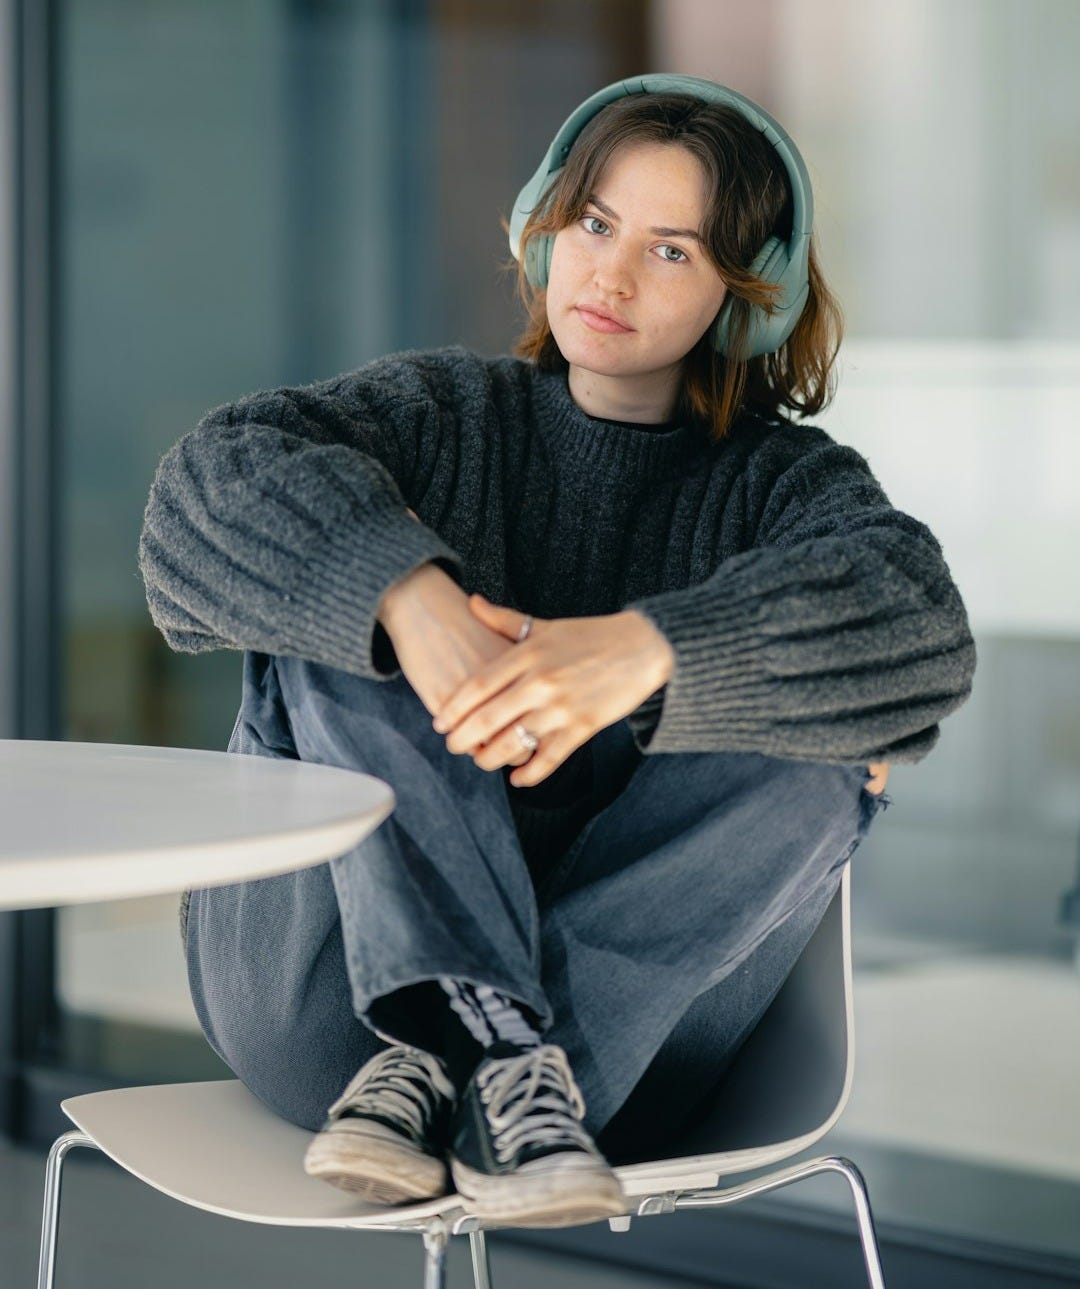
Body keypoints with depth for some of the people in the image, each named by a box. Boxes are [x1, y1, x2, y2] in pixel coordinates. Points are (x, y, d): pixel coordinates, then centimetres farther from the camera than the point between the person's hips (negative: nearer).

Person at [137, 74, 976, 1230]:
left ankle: (441, 1067, -32)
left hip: (621, 1000, 0)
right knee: (350, 618, -17)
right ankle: (499, 1047, -33)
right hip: (321, 991, 1)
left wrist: (648, 651, -33)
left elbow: (917, 623, -17)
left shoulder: (781, 484, 8)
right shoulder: (444, 412, 10)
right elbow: (219, 477, -12)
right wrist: (407, 593, -32)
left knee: (817, 758, -21)